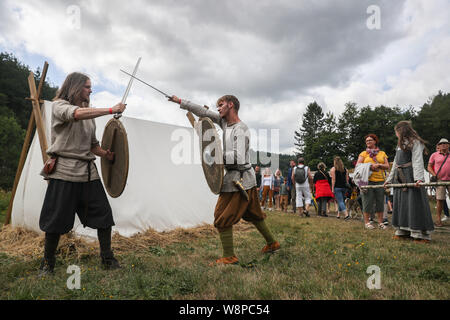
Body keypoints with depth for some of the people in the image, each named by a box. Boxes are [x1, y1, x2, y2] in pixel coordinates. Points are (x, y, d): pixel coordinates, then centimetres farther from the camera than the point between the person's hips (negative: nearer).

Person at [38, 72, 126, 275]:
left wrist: (108, 155, 2)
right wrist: (111, 110, -25)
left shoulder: (89, 114, 19)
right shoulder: (59, 106, 0)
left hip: (88, 172, 6)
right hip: (65, 172, -6)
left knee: (103, 214, 1)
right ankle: (47, 264, 21)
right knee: (57, 220, 1)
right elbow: (77, 114, -25)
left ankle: (107, 259, 14)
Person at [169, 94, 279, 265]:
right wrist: (181, 102, 16)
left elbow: (239, 158, -27)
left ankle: (229, 257, 3)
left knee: (222, 218, -4)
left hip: (239, 177, -9)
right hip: (247, 180, 9)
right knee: (253, 214, 20)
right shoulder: (225, 121, 10)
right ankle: (271, 243, 33)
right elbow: (204, 112, 14)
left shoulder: (241, 130, -16)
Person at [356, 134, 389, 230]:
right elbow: (358, 166, 2)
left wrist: (378, 165, -8)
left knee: (380, 201, 4)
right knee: (368, 201, -3)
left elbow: (387, 166, 9)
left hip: (380, 180, 2)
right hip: (368, 180, -2)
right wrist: (369, 166, -9)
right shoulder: (363, 153, 11)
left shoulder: (382, 153, 16)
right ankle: (366, 222, 5)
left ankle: (380, 222, 13)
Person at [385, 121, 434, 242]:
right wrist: (389, 179, 23)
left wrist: (418, 177, -29)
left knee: (414, 204, -9)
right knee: (400, 203, 7)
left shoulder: (415, 142, -5)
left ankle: (421, 233, -5)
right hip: (400, 178, 9)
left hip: (411, 177, -8)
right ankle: (402, 231, 13)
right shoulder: (400, 144, 21)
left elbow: (418, 161, -17)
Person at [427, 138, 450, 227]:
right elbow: (429, 167, 9)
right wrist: (435, 175, -6)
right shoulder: (434, 155, 8)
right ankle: (439, 220, 6)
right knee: (440, 199, -2)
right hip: (440, 180, -2)